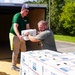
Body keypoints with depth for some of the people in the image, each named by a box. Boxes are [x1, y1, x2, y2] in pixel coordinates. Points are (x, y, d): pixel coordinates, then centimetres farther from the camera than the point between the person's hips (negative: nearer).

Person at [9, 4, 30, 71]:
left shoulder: (26, 18, 7)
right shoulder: (17, 16, -18)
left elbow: (27, 26, 1)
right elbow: (15, 27, -30)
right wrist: (19, 36, -44)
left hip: (22, 36, 8)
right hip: (15, 35, -8)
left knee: (24, 50, 11)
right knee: (16, 51, -6)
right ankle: (13, 66, 7)